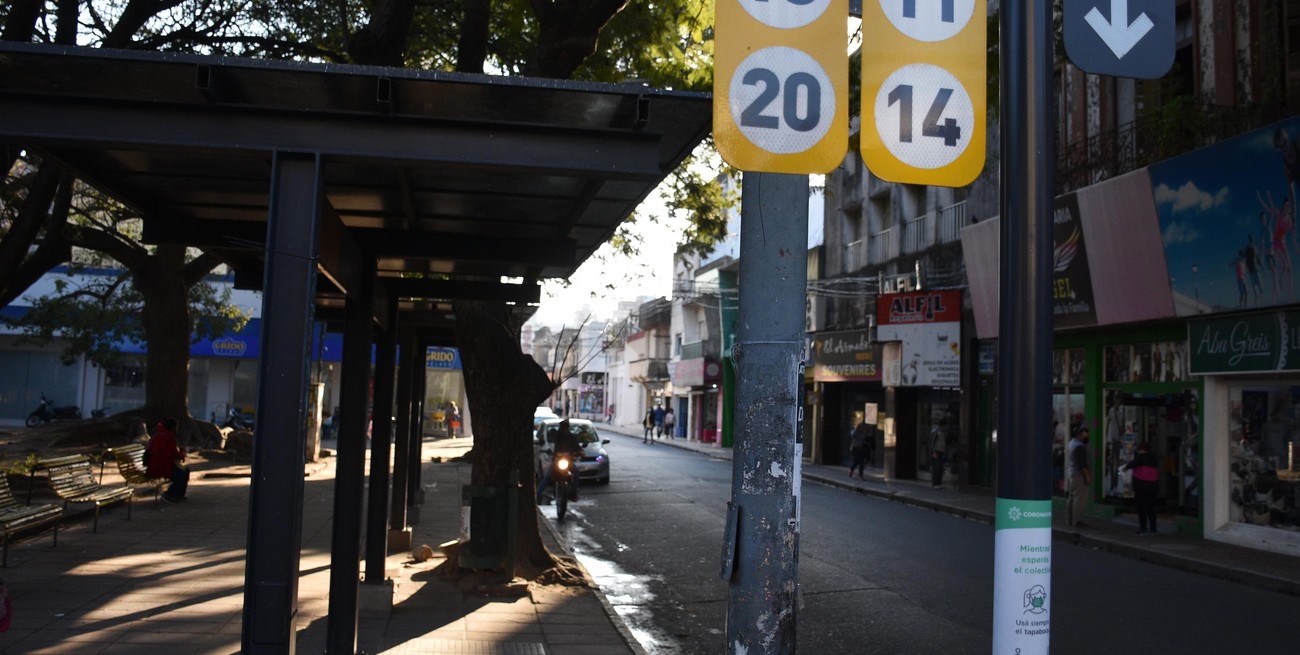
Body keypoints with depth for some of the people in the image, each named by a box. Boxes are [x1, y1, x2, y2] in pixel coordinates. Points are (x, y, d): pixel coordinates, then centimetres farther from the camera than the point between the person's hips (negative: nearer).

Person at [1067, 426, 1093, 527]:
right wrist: (1088, 475, -19)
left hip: (1072, 474, 11)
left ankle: (1069, 519, 20)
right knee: (1079, 499, -7)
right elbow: (1082, 464, -22)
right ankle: (1076, 521, -7)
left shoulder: (1071, 443, 14)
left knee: (1071, 498, 14)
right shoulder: (1079, 446, -18)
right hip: (1079, 476, -11)